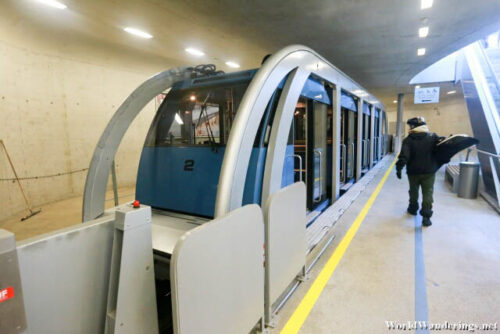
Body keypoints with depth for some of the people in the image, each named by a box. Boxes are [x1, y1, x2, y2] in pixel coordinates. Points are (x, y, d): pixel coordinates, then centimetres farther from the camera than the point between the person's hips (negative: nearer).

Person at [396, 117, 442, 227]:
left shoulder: (408, 140, -9)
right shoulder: (433, 137, -3)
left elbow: (404, 156, -16)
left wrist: (399, 168, -13)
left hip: (413, 171, 0)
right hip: (429, 171, 0)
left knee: (413, 191, 19)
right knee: (428, 193, 2)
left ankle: (413, 208, 37)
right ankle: (426, 216, -3)